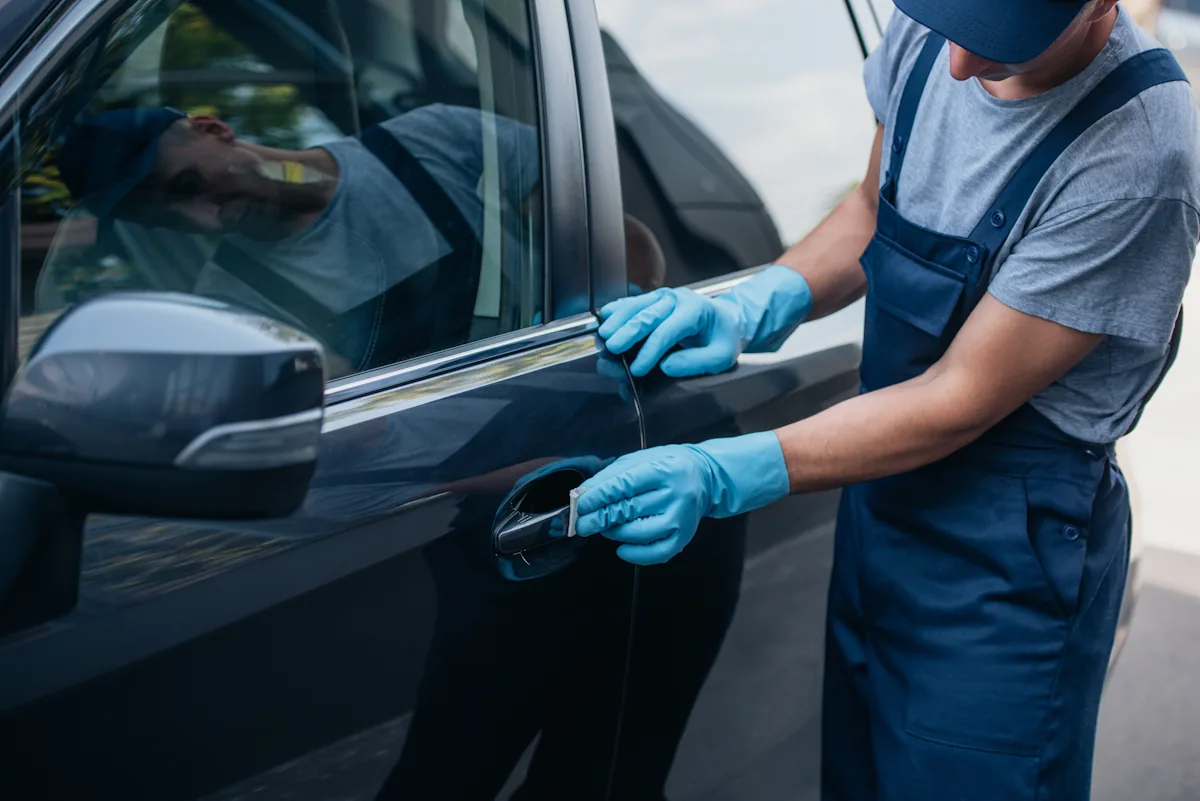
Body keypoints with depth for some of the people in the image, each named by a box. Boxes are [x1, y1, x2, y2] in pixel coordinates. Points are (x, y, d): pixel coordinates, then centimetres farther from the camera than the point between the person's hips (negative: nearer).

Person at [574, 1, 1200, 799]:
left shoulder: (1135, 152, -28)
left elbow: (962, 401, -24)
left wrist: (721, 477, -27)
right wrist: (754, 307, -7)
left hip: (1007, 558, -7)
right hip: (879, 507, 7)